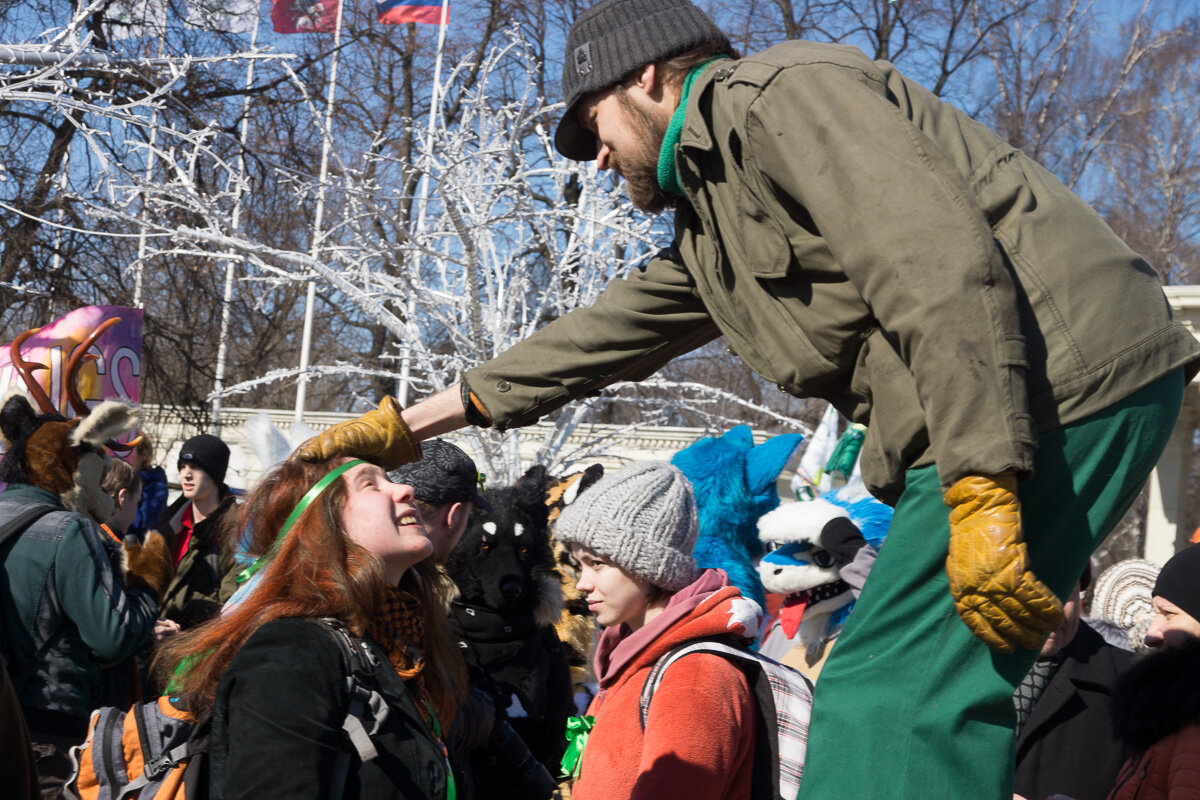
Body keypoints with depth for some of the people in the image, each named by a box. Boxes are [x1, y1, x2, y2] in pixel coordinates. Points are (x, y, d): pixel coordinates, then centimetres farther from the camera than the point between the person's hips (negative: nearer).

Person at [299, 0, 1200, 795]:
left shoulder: (775, 96, -7)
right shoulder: (711, 230, 25)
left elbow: (942, 273, -19)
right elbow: (599, 337, 31)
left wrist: (980, 499, -25)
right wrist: (402, 424, 33)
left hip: (1060, 378, -10)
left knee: (889, 706, -12)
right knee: (922, 706, 11)